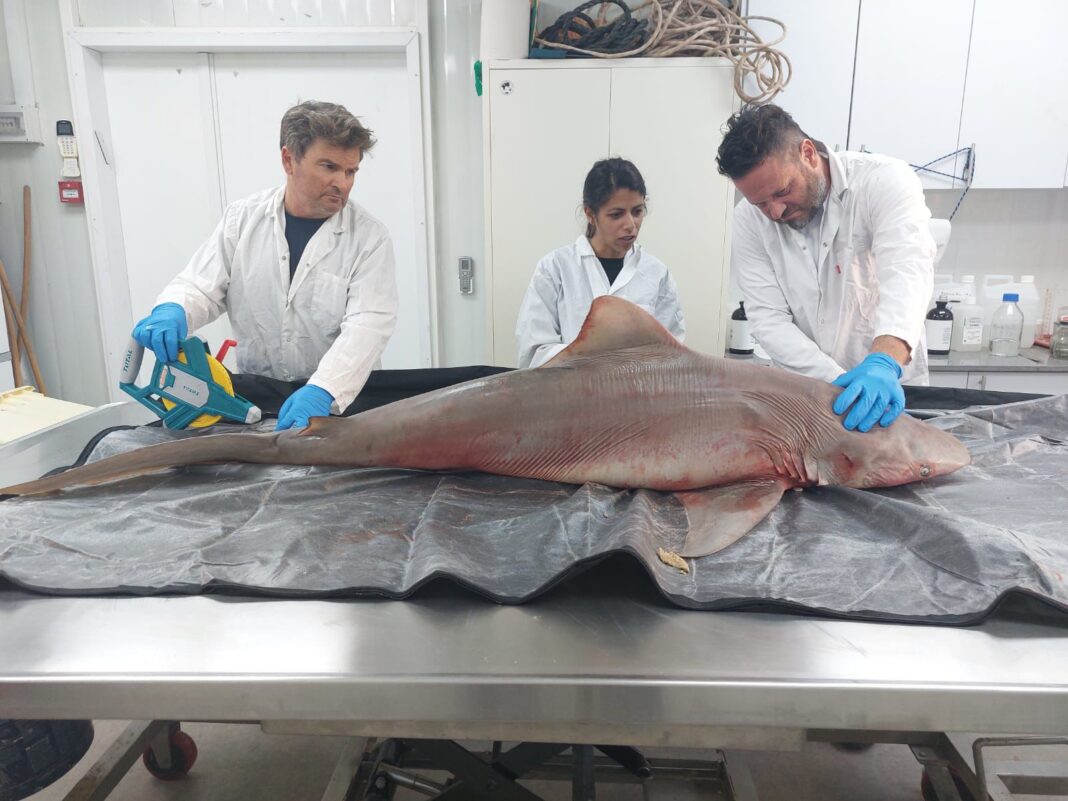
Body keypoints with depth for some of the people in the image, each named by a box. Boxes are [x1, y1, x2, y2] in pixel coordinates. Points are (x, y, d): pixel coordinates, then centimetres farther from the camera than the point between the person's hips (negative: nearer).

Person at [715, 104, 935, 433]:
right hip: (806, 393, 2)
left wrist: (885, 362, -43)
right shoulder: (750, 220, -5)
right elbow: (768, 319, -9)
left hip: (890, 386, -2)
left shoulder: (884, 180, -11)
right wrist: (836, 381, -22)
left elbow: (907, 268, -26)